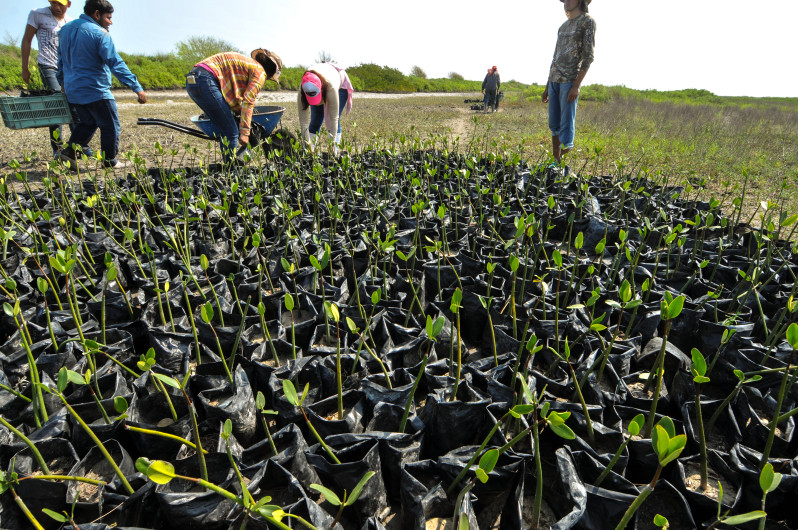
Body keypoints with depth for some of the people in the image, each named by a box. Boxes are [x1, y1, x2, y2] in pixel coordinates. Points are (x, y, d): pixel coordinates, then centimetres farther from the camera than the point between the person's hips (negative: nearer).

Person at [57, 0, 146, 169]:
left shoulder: (65, 29, 14)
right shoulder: (99, 33, -13)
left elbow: (61, 60, 23)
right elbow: (116, 64, -21)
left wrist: (62, 83, 34)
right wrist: (137, 87, -24)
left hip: (72, 91, 8)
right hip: (96, 91, -8)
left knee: (87, 123, 21)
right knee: (110, 126, 4)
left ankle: (70, 150, 8)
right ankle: (110, 161, 9)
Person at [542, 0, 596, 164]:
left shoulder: (588, 21, -2)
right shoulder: (563, 26, 22)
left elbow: (588, 56, -10)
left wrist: (576, 86, -19)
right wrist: (547, 87, 19)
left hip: (570, 81, -8)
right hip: (554, 81, 8)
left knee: (566, 124, -12)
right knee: (554, 124, 7)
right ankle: (556, 160, 15)